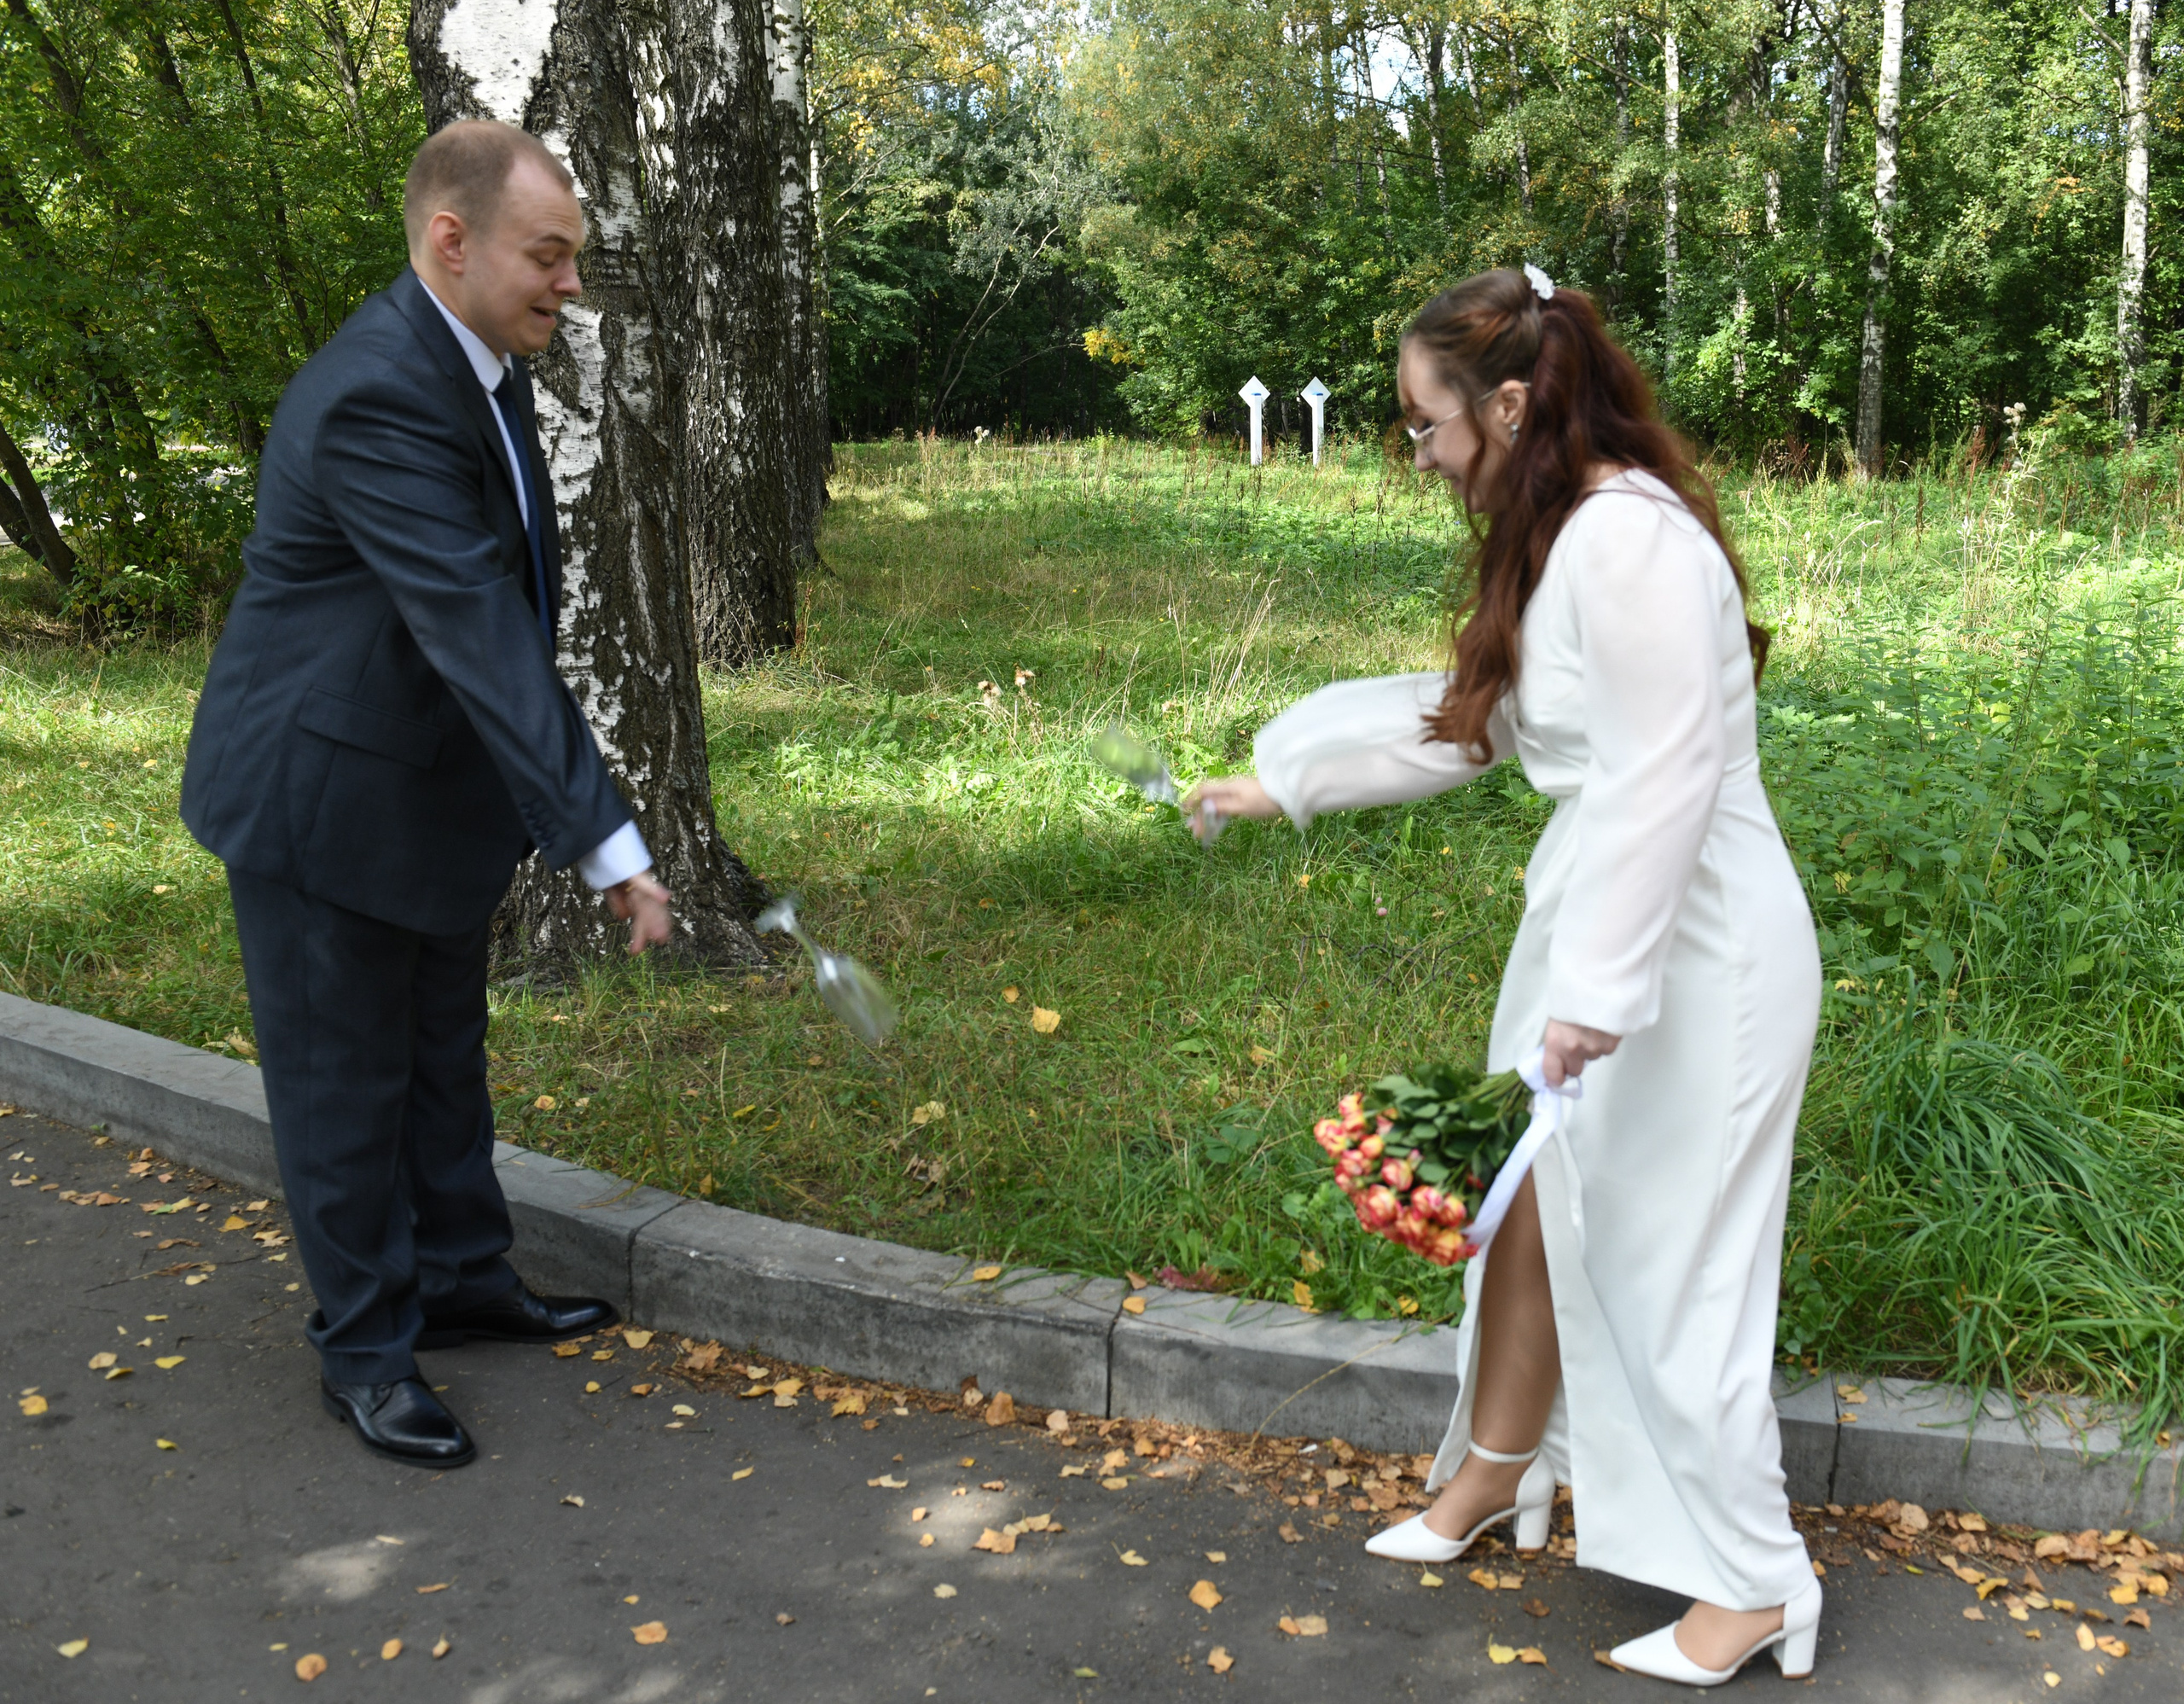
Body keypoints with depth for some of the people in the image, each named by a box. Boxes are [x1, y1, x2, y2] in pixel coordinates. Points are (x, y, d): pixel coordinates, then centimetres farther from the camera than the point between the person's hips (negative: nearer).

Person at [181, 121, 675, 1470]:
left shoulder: (482, 368, 2)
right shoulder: (378, 397, -28)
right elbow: (481, 636, -34)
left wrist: (567, 801, 10)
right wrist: (607, 846, -35)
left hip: (436, 788, 9)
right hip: (323, 799, -9)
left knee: (444, 1057, 20)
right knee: (346, 1079, 6)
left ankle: (463, 1277, 36)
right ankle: (366, 1348, 22)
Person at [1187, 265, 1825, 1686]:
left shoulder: (1635, 541, -22)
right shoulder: (1556, 539, 9)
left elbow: (1665, 780, -26)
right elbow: (1466, 718, 18)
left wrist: (1598, 987, -25)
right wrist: (1285, 782, 19)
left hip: (1695, 944, -9)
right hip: (1596, 914, 9)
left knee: (1668, 1254, 1)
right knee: (1533, 1207, 18)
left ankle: (1755, 1582, 19)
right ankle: (1497, 1470, 39)